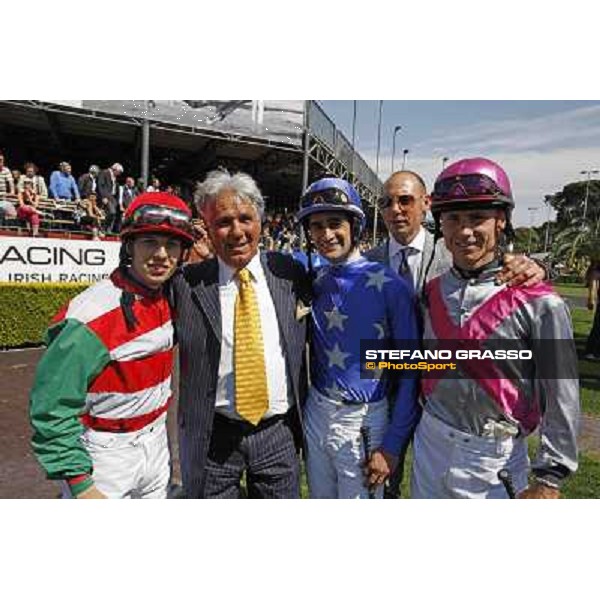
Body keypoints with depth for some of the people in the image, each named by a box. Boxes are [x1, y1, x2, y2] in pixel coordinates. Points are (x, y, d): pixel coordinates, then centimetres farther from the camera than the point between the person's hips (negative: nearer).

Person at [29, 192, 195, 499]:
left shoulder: (166, 296, -5)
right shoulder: (91, 317, -26)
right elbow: (52, 410, -21)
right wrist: (79, 483, -18)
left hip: (155, 443, 7)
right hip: (105, 455, -7)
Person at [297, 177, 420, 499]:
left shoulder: (390, 286, -15)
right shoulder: (311, 283, 0)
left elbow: (410, 372, -11)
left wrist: (392, 446, -10)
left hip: (365, 421, -4)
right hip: (315, 413, 5)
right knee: (320, 499, 23)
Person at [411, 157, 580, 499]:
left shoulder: (539, 304, -15)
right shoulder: (432, 292, -1)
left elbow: (561, 398, -12)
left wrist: (549, 479, -10)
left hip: (493, 460, -4)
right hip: (429, 444, 5)